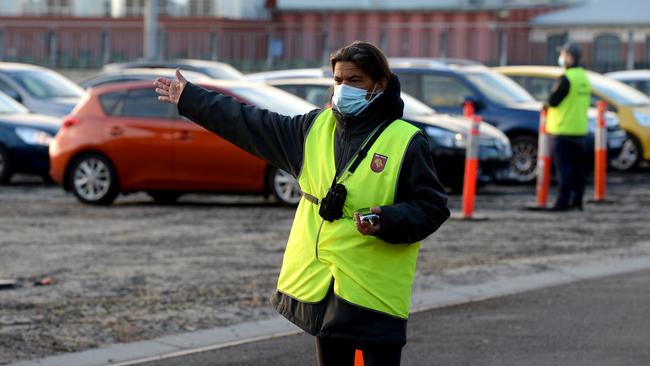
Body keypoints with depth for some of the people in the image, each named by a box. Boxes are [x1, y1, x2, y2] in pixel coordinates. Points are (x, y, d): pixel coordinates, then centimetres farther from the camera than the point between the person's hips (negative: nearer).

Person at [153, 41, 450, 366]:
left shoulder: (406, 141, -8)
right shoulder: (316, 127, 9)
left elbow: (432, 208, -8)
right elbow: (251, 125, 16)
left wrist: (385, 221, -25)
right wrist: (189, 99, 19)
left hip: (374, 293, -6)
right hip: (320, 287, 6)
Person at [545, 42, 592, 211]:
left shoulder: (566, 78, -17)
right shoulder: (584, 78, 11)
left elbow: (553, 101, -19)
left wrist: (547, 103, 4)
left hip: (563, 129, -8)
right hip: (580, 129, 8)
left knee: (563, 167, -7)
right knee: (577, 166, 11)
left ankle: (563, 202, -9)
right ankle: (577, 201, 15)